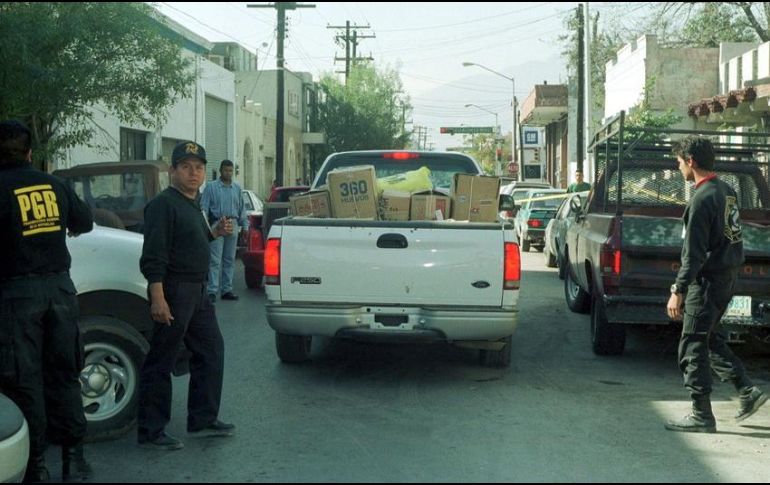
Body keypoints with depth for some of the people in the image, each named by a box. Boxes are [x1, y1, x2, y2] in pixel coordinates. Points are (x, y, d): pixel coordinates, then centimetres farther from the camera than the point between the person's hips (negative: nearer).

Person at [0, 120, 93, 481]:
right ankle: (73, 457, 16)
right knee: (63, 373, 13)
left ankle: (35, 463, 5)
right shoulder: (55, 185, 5)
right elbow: (84, 222, 18)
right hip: (60, 287, 5)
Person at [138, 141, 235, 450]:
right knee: (161, 362, -3)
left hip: (197, 292, 10)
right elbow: (154, 256, -20)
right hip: (174, 291, -10)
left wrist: (214, 232, 10)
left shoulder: (191, 204, 15)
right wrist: (158, 297, -26)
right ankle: (150, 433, 4)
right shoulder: (163, 204, -14)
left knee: (211, 350, 16)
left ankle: (203, 420, 28)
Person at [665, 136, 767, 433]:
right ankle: (747, 392, 20)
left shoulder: (703, 199, -19)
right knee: (709, 339, 21)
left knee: (692, 348, -1)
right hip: (727, 276, 9)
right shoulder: (727, 192, 9)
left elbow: (694, 254, -21)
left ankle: (702, 417, 4)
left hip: (708, 282, -9)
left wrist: (678, 292, -19)